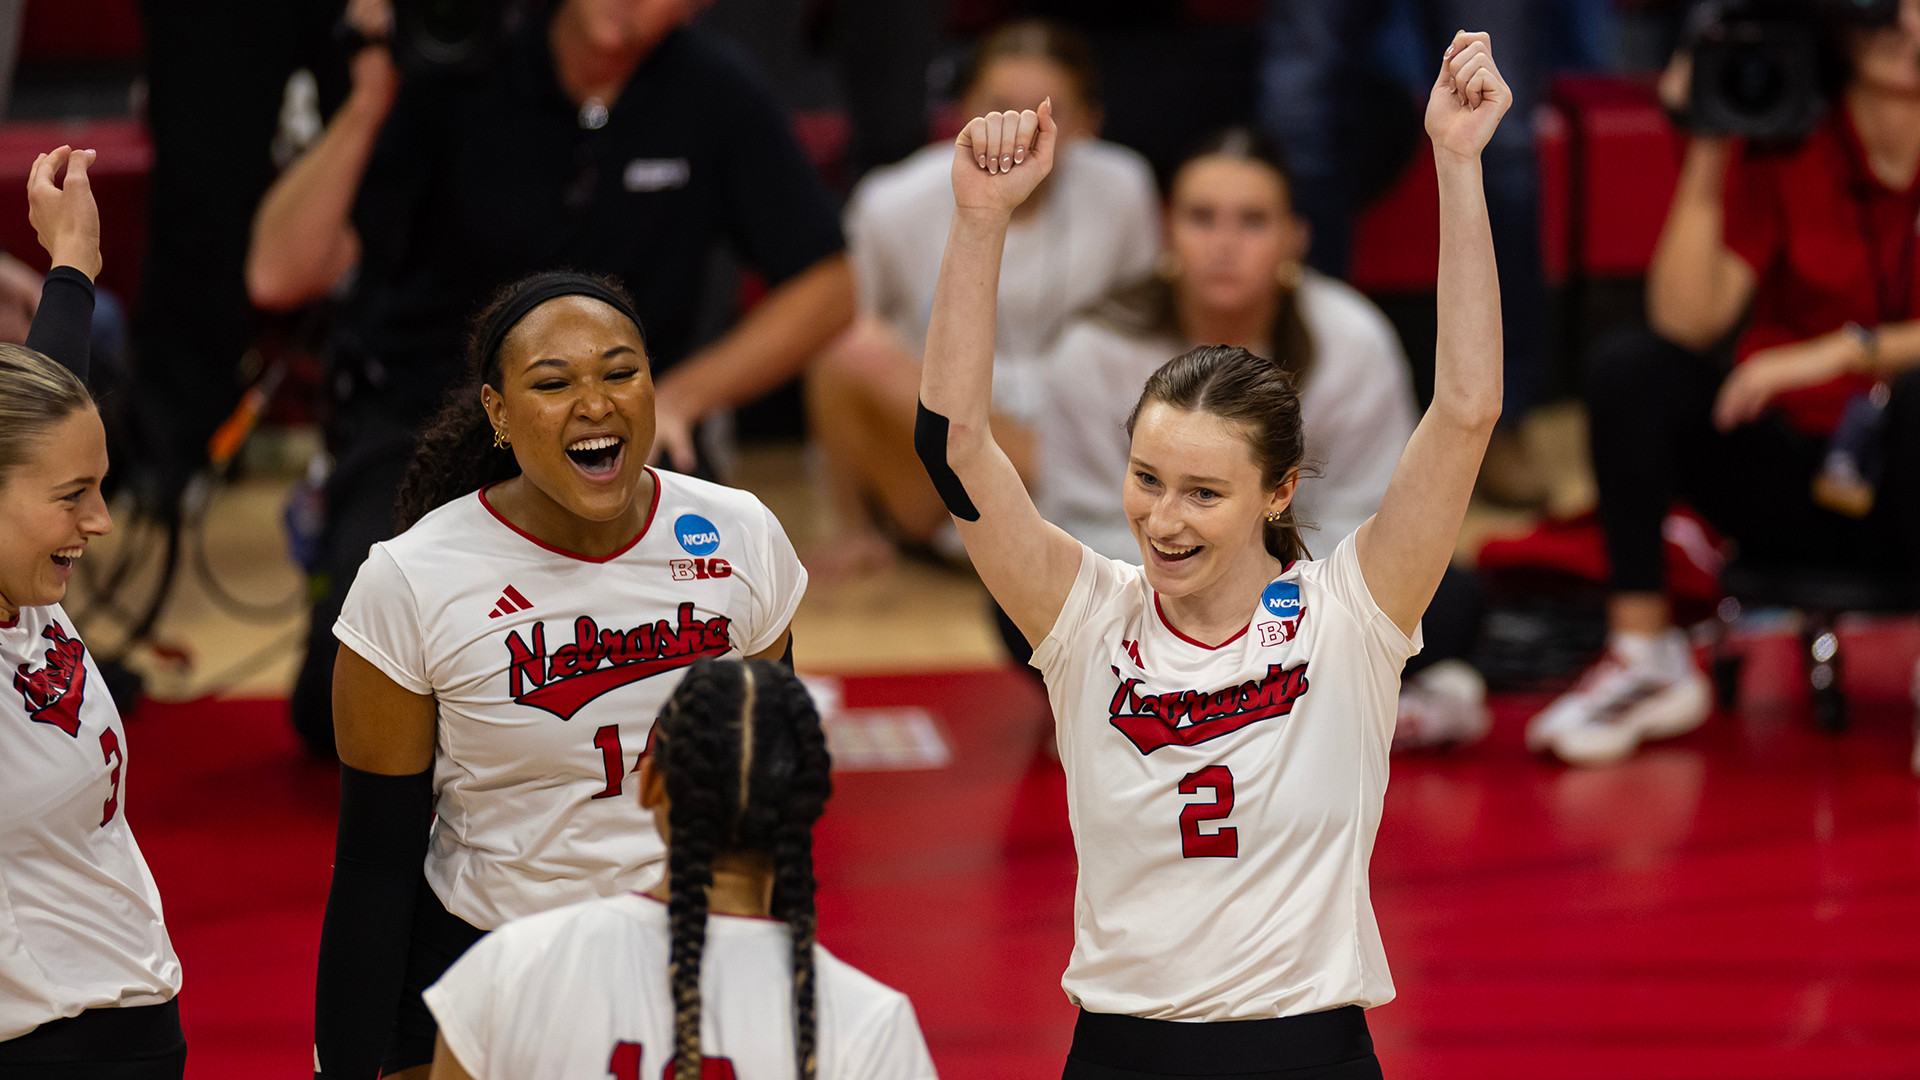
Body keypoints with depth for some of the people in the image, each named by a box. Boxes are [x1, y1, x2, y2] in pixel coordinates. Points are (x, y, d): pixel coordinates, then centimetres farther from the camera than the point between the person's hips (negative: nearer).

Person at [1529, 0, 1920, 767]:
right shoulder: (1781, 150, -4)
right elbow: (1687, 322, -14)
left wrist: (1846, 350, -27)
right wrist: (1707, 155, -18)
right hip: (1791, 481, 3)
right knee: (1629, 371, -18)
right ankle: (1644, 660, -15)